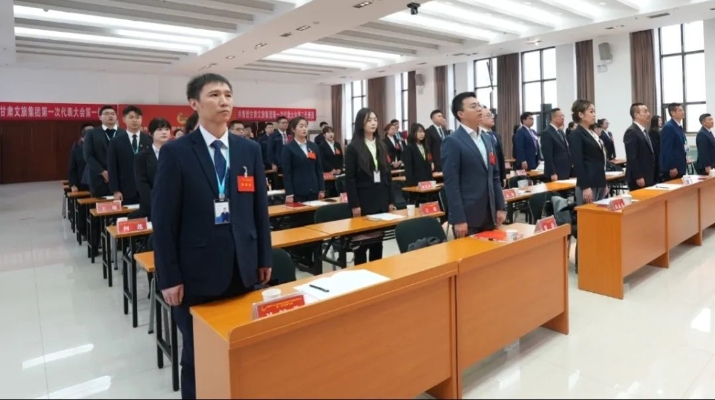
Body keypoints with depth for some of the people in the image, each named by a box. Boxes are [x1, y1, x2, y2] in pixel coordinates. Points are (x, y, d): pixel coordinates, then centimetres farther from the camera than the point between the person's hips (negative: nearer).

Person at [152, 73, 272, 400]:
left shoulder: (250, 150, 5)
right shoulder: (175, 152, -6)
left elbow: (260, 208, 8)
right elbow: (163, 220, -7)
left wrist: (265, 258, 8)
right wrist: (168, 277, -8)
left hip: (243, 268, 3)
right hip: (198, 271, -3)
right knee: (198, 354, 14)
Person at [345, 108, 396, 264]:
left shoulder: (381, 146, 12)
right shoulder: (353, 147, -5)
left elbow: (387, 174, 13)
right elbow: (350, 178, -9)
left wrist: (391, 200, 8)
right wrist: (354, 204, -14)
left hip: (381, 198, 5)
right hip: (364, 199, -5)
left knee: (378, 238, 10)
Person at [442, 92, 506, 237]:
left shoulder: (487, 139, 14)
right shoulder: (452, 142, -9)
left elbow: (494, 177, 17)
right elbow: (451, 183, -14)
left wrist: (501, 207, 10)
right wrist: (458, 219, -18)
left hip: (489, 215, 7)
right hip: (467, 216, -7)